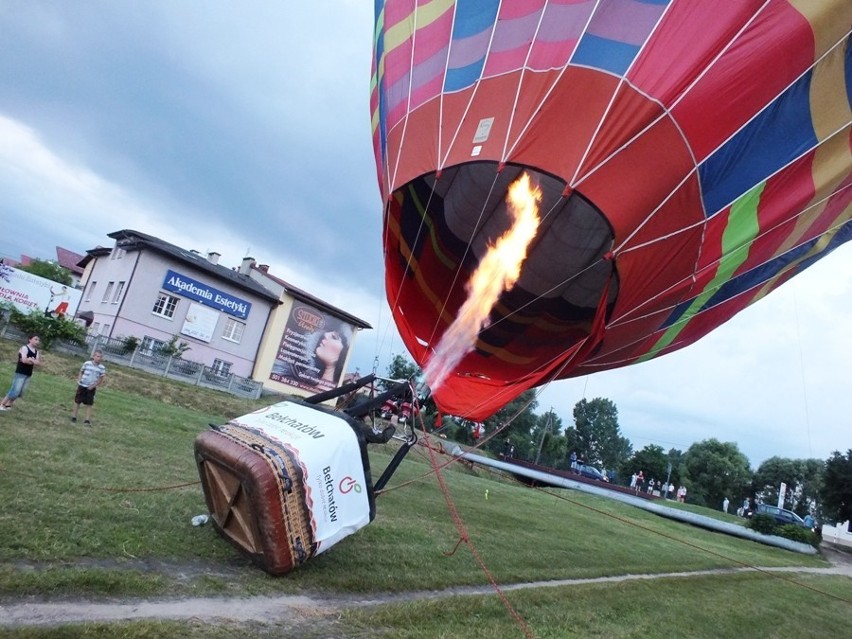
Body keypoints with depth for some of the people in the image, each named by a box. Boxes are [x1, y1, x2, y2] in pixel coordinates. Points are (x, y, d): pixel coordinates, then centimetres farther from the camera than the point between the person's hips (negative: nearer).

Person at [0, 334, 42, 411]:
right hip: (20, 373, -7)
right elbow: (24, 360, -23)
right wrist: (34, 361, -11)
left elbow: (39, 363, 2)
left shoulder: (36, 351, 10)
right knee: (15, 391, -10)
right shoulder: (24, 348, -10)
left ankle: (8, 404, 21)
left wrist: (30, 360, -13)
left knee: (20, 392, 8)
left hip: (28, 374, 7)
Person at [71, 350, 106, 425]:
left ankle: (87, 420, 7)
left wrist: (94, 385, -11)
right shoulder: (87, 364, -8)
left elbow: (100, 379, 0)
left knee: (89, 404, 2)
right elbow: (81, 373, 5)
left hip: (91, 388, 0)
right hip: (82, 386, 0)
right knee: (77, 401, 10)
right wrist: (79, 380, -11)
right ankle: (74, 416, 25)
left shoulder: (102, 368, -7)